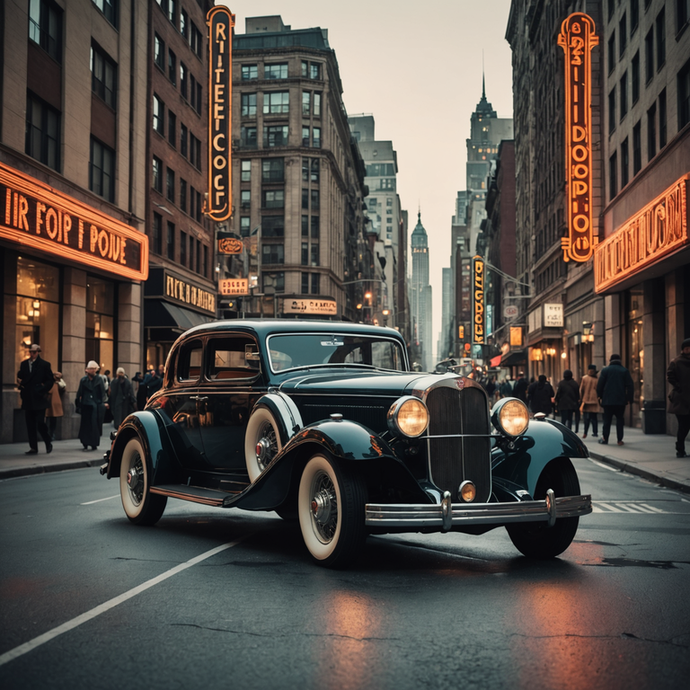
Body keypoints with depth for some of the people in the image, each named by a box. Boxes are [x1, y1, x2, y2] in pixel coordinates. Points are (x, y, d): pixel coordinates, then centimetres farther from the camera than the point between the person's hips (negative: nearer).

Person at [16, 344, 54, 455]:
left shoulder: (44, 365, -1)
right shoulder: (24, 364, 12)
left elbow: (51, 380, -2)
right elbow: (20, 377, 19)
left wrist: (43, 390, -10)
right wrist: (22, 388, 3)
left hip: (39, 399, -4)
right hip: (27, 399, 4)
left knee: (40, 423, -7)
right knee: (30, 425, 4)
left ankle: (48, 443, 14)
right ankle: (33, 447, 8)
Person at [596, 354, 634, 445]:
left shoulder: (605, 370, 1)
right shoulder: (625, 371, 3)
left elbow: (599, 385, 0)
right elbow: (629, 386, 1)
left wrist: (599, 396, 10)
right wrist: (629, 399, 4)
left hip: (607, 400, 0)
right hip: (621, 400, 0)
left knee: (607, 419, 6)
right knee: (620, 419, 4)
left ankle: (605, 438, 7)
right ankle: (620, 440, 0)